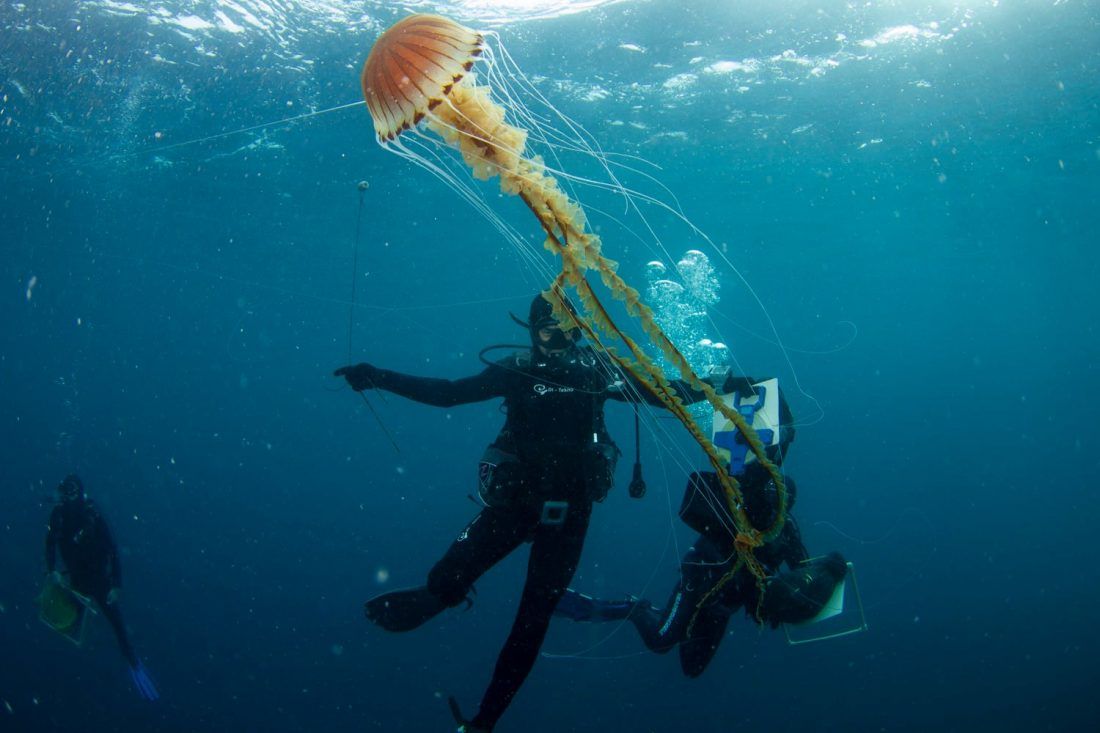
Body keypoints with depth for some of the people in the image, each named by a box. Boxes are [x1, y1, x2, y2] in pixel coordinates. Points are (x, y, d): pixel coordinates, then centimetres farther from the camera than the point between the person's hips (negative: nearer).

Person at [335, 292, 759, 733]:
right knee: (445, 581, -14)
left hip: (569, 510, 1)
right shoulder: (517, 370, -2)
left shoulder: (598, 372, 0)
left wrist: (723, 384, 0)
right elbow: (447, 393, -3)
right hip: (514, 499, 0)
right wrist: (378, 378, -11)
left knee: (534, 617, 3)